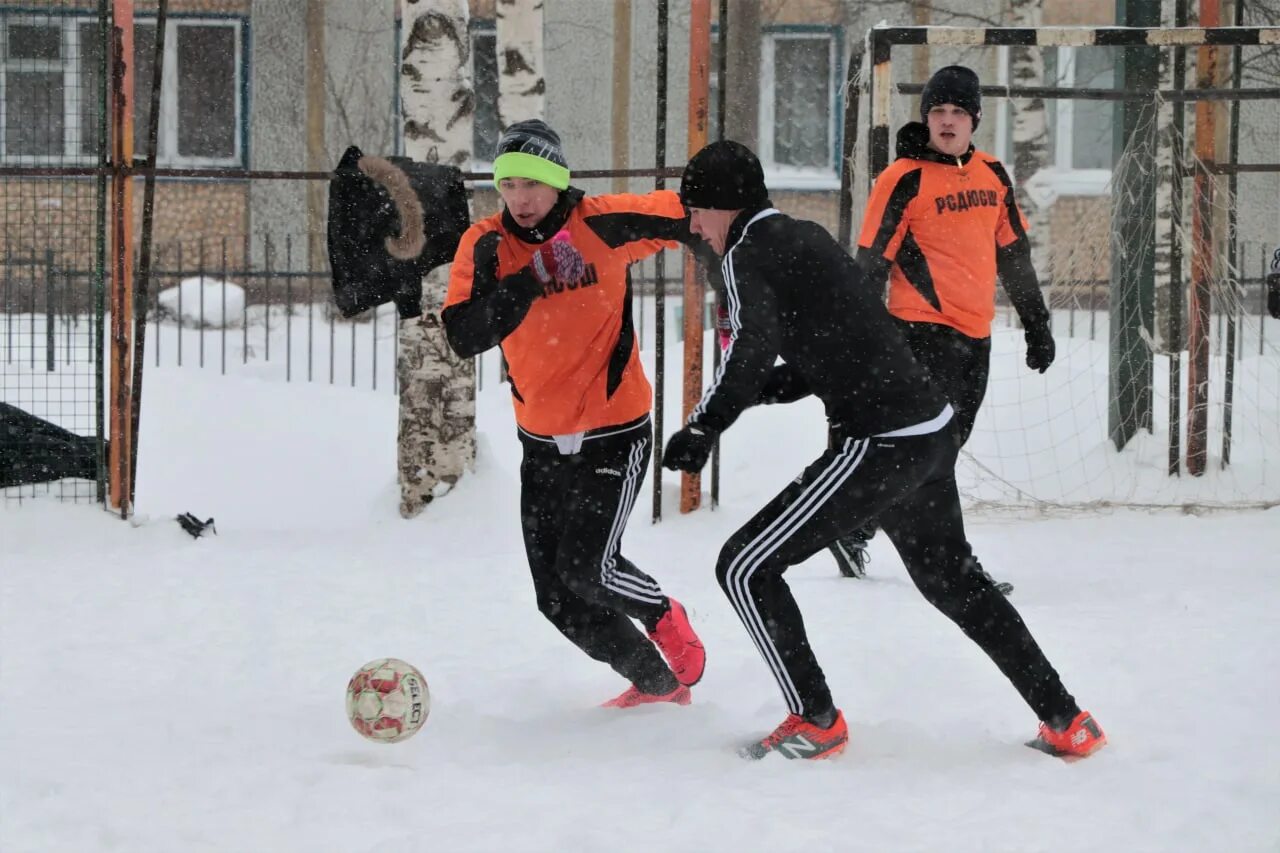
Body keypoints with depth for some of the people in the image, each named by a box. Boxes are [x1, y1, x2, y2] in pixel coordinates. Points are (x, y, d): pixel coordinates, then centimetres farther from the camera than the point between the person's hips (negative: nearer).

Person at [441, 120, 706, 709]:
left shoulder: (601, 224, -13)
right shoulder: (485, 245, -7)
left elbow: (692, 219, 1)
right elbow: (464, 338, -19)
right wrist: (530, 279, -30)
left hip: (615, 433, -4)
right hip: (543, 443, 4)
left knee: (587, 568, -17)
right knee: (559, 600, 5)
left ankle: (664, 617, 15)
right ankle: (656, 684, 26)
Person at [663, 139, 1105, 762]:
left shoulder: (746, 253, -7)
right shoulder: (808, 238, 19)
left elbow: (754, 345, -26)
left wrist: (704, 427, -21)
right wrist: (769, 385, 15)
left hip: (876, 446, -9)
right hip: (934, 430, 9)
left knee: (744, 568, 0)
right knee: (953, 580, 26)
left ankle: (815, 722, 5)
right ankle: (1066, 721, 29)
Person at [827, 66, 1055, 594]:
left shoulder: (991, 174, 11)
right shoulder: (904, 179, -8)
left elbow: (1014, 252, 20)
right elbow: (871, 262, -8)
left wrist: (1036, 323, 20)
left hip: (975, 333, 7)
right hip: (924, 327, -7)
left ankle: (853, 530, 28)